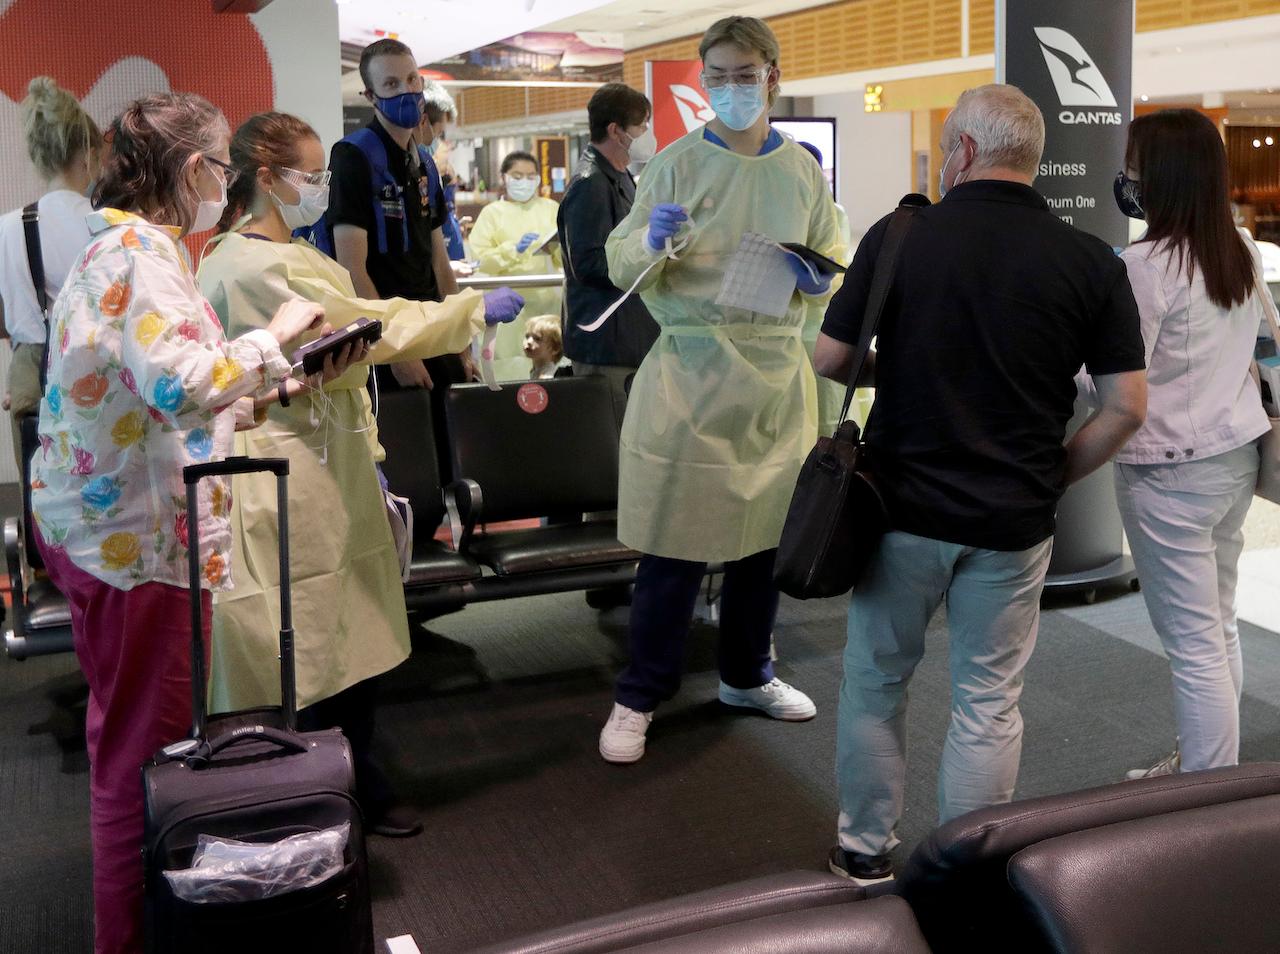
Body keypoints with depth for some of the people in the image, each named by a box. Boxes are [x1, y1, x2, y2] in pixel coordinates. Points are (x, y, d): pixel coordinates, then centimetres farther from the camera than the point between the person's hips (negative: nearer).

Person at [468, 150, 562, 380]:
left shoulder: (551, 208, 16)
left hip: (548, 298, 2)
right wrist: (515, 250, -14)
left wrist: (555, 248, -13)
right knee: (511, 366, -8)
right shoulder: (492, 212, 10)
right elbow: (481, 260, -3)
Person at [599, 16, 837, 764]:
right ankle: (639, 699, 12)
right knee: (675, 548, -2)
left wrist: (815, 279, -7)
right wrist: (652, 242, -26)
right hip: (691, 373, -4)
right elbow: (621, 265, -4)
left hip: (778, 373, 4)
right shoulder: (676, 163, -3)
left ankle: (748, 675, 33)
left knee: (765, 537, 14)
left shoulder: (804, 170, 8)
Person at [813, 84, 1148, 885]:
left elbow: (830, 361, -2)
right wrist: (1054, 478, 7)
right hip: (1014, 520, 1)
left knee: (877, 680, 18)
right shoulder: (1092, 262, -5)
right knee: (989, 702, 13)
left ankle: (866, 850, 31)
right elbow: (1127, 404, -5)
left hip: (901, 506, 0)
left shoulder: (898, 236, -8)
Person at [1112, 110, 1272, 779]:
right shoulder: (1242, 254, 7)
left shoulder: (1146, 265, -19)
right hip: (1236, 452, 9)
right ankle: (1207, 764, 34)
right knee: (1219, 627, 19)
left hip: (1170, 469, -9)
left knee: (1194, 644, -1)